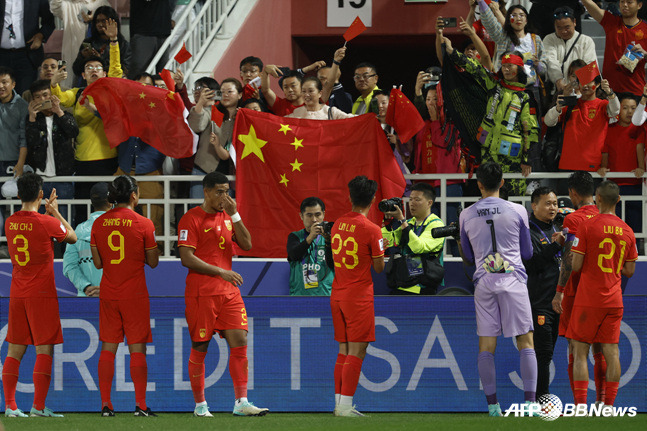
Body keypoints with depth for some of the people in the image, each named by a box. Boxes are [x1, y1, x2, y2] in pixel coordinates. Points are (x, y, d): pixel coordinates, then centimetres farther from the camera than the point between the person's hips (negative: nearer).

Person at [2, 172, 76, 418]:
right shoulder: (46, 223, -12)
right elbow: (72, 237, 6)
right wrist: (55, 212, 16)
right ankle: (38, 406, -7)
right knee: (44, 349, -2)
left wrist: (48, 212, 29)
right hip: (42, 294, -6)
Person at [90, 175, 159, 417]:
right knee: (137, 349, 1)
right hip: (135, 295, -3)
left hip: (108, 293, 3)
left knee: (108, 348, 7)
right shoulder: (143, 224, -9)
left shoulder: (99, 223, 2)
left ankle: (105, 404, 4)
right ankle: (140, 405, -2)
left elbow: (98, 263, 6)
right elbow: (153, 262, -2)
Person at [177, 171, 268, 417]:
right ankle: (200, 405, 10)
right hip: (201, 293, -6)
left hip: (229, 292, 6)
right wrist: (220, 272, -15)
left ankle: (241, 403, -4)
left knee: (240, 342, -4)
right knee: (200, 348, 0)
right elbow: (187, 259, -13)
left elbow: (247, 245, 4)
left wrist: (234, 215, -6)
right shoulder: (192, 219, -6)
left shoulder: (228, 217, 14)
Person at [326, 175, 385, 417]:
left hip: (337, 294, 7)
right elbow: (379, 268, -7)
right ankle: (345, 405, -8)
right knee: (356, 352, -4)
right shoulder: (371, 229, -13)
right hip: (359, 296, -7)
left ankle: (339, 403, 13)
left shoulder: (338, 224, 6)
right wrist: (381, 250, 11)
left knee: (344, 351, 13)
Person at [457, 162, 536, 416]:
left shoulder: (467, 215, 5)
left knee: (486, 346, 6)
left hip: (483, 281, 2)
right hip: (513, 280, -2)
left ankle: (492, 405, 5)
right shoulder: (517, 211, 0)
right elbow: (527, 253, 9)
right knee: (526, 342, 1)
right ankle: (530, 402, -7)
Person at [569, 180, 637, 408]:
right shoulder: (627, 231, 5)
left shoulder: (587, 227, -9)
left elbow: (576, 266, -11)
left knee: (580, 352, 1)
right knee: (611, 352, 6)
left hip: (588, 300, -4)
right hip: (614, 300, 4)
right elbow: (630, 271, 9)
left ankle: (581, 406, -6)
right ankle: (609, 406, 4)